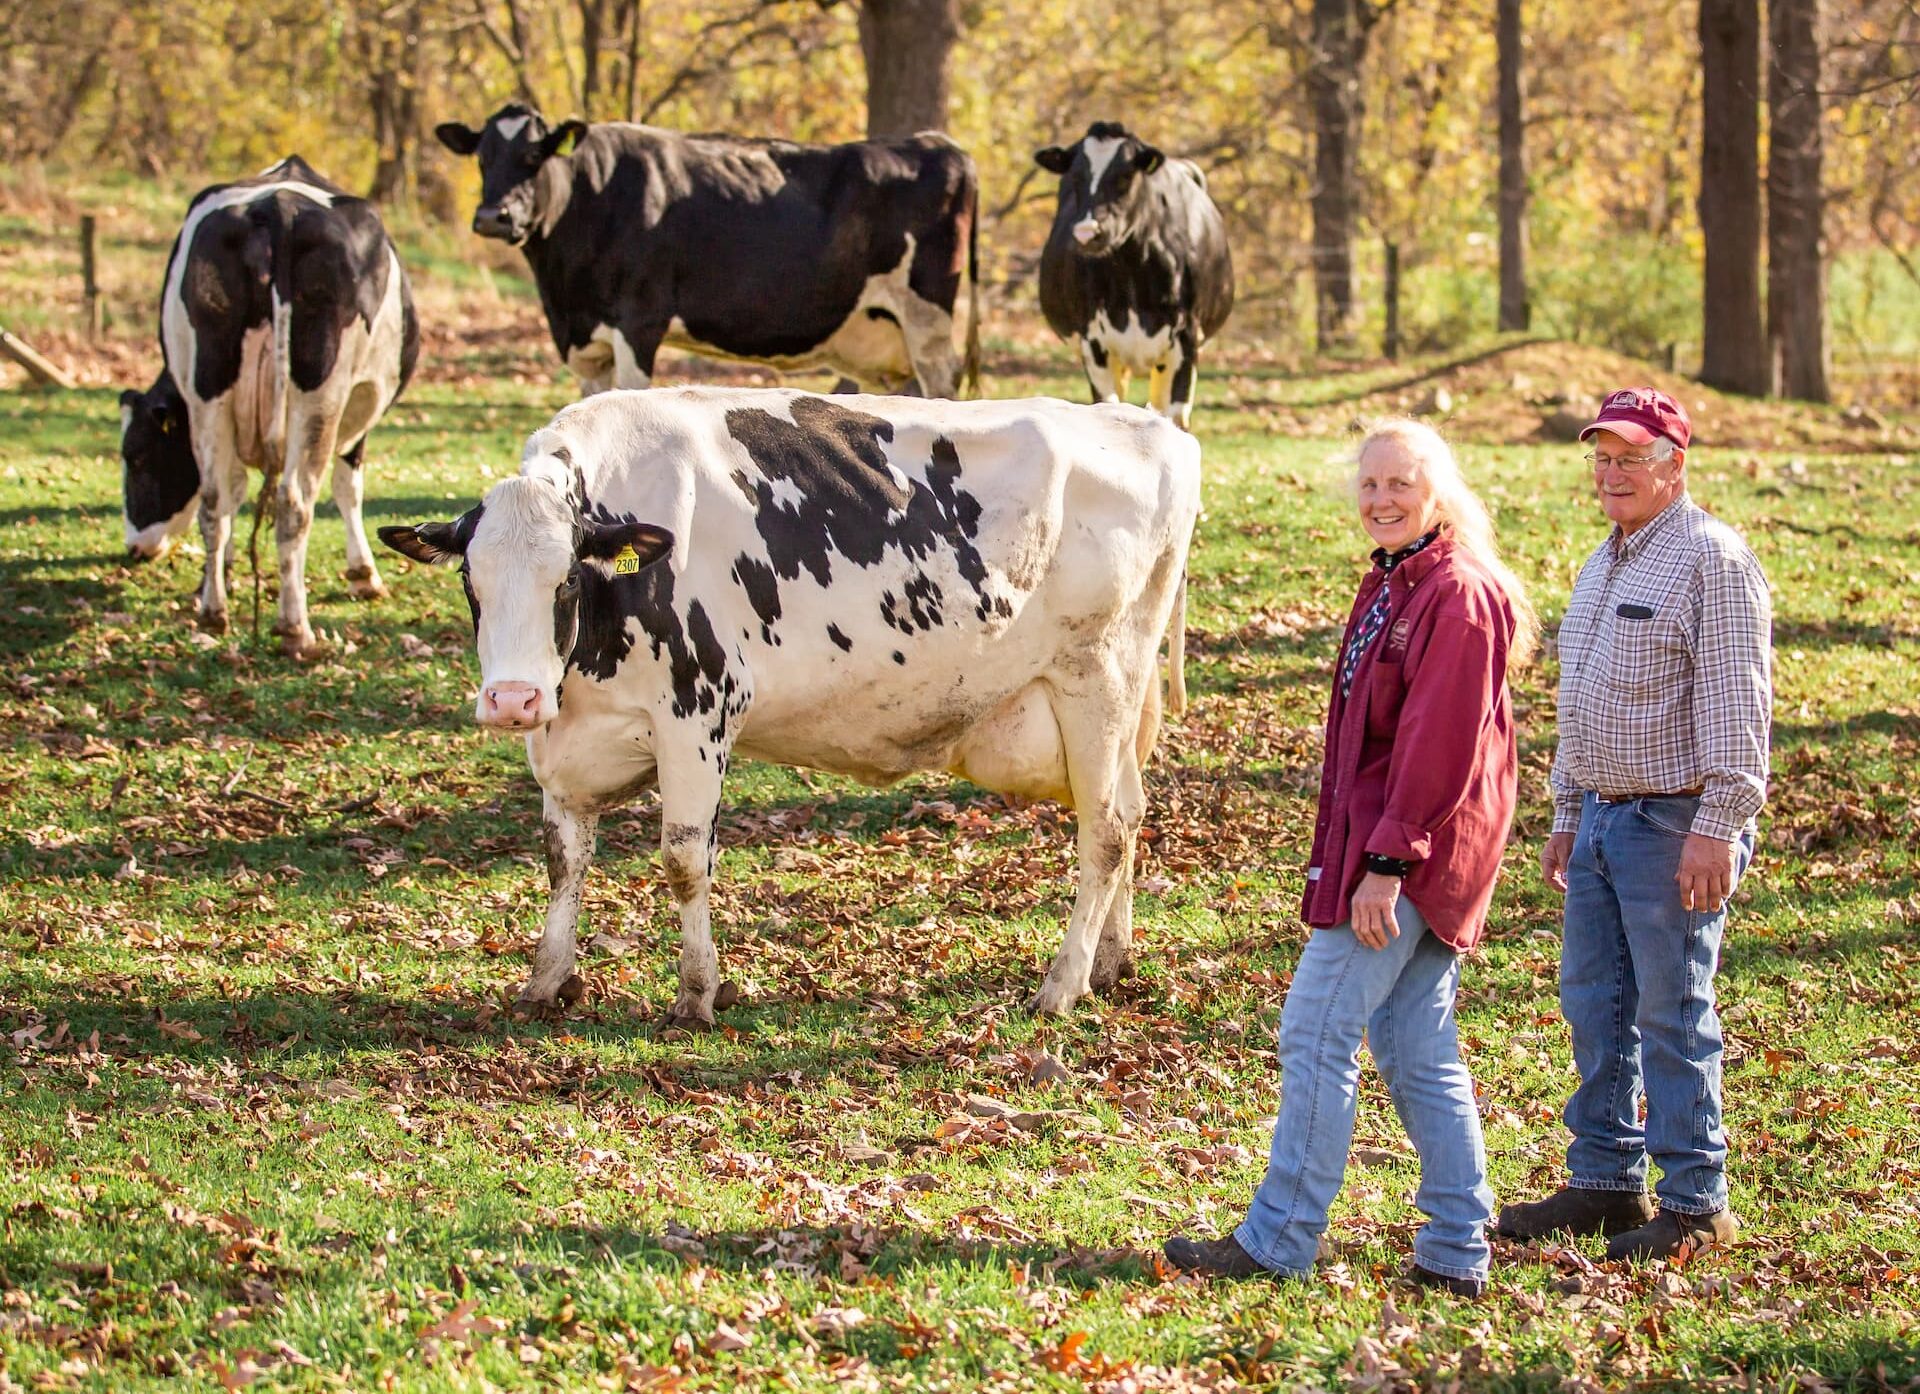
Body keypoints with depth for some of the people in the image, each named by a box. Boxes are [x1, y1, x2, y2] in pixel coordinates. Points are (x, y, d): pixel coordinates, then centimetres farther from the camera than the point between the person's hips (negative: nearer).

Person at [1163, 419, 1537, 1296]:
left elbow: (1438, 744, -20)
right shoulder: (1392, 585, 16)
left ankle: (1278, 1241, -3)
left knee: (1317, 1030, -8)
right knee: (1417, 1050, 10)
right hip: (1375, 841, 10)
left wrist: (1386, 864, -22)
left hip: (1410, 848, -10)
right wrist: (1354, 855, 19)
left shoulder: (1456, 596, -15)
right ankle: (1455, 1254, 13)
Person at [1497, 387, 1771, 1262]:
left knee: (1672, 1017, -5)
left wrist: (1716, 828, -22)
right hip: (1602, 820, 9)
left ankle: (1696, 1206, 2)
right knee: (1594, 1007, 11)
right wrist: (1567, 815, 22)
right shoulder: (1603, 565, 17)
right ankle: (1605, 1182, 20)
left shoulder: (1711, 560, -11)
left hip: (1674, 826, -9)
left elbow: (1734, 704, -17)